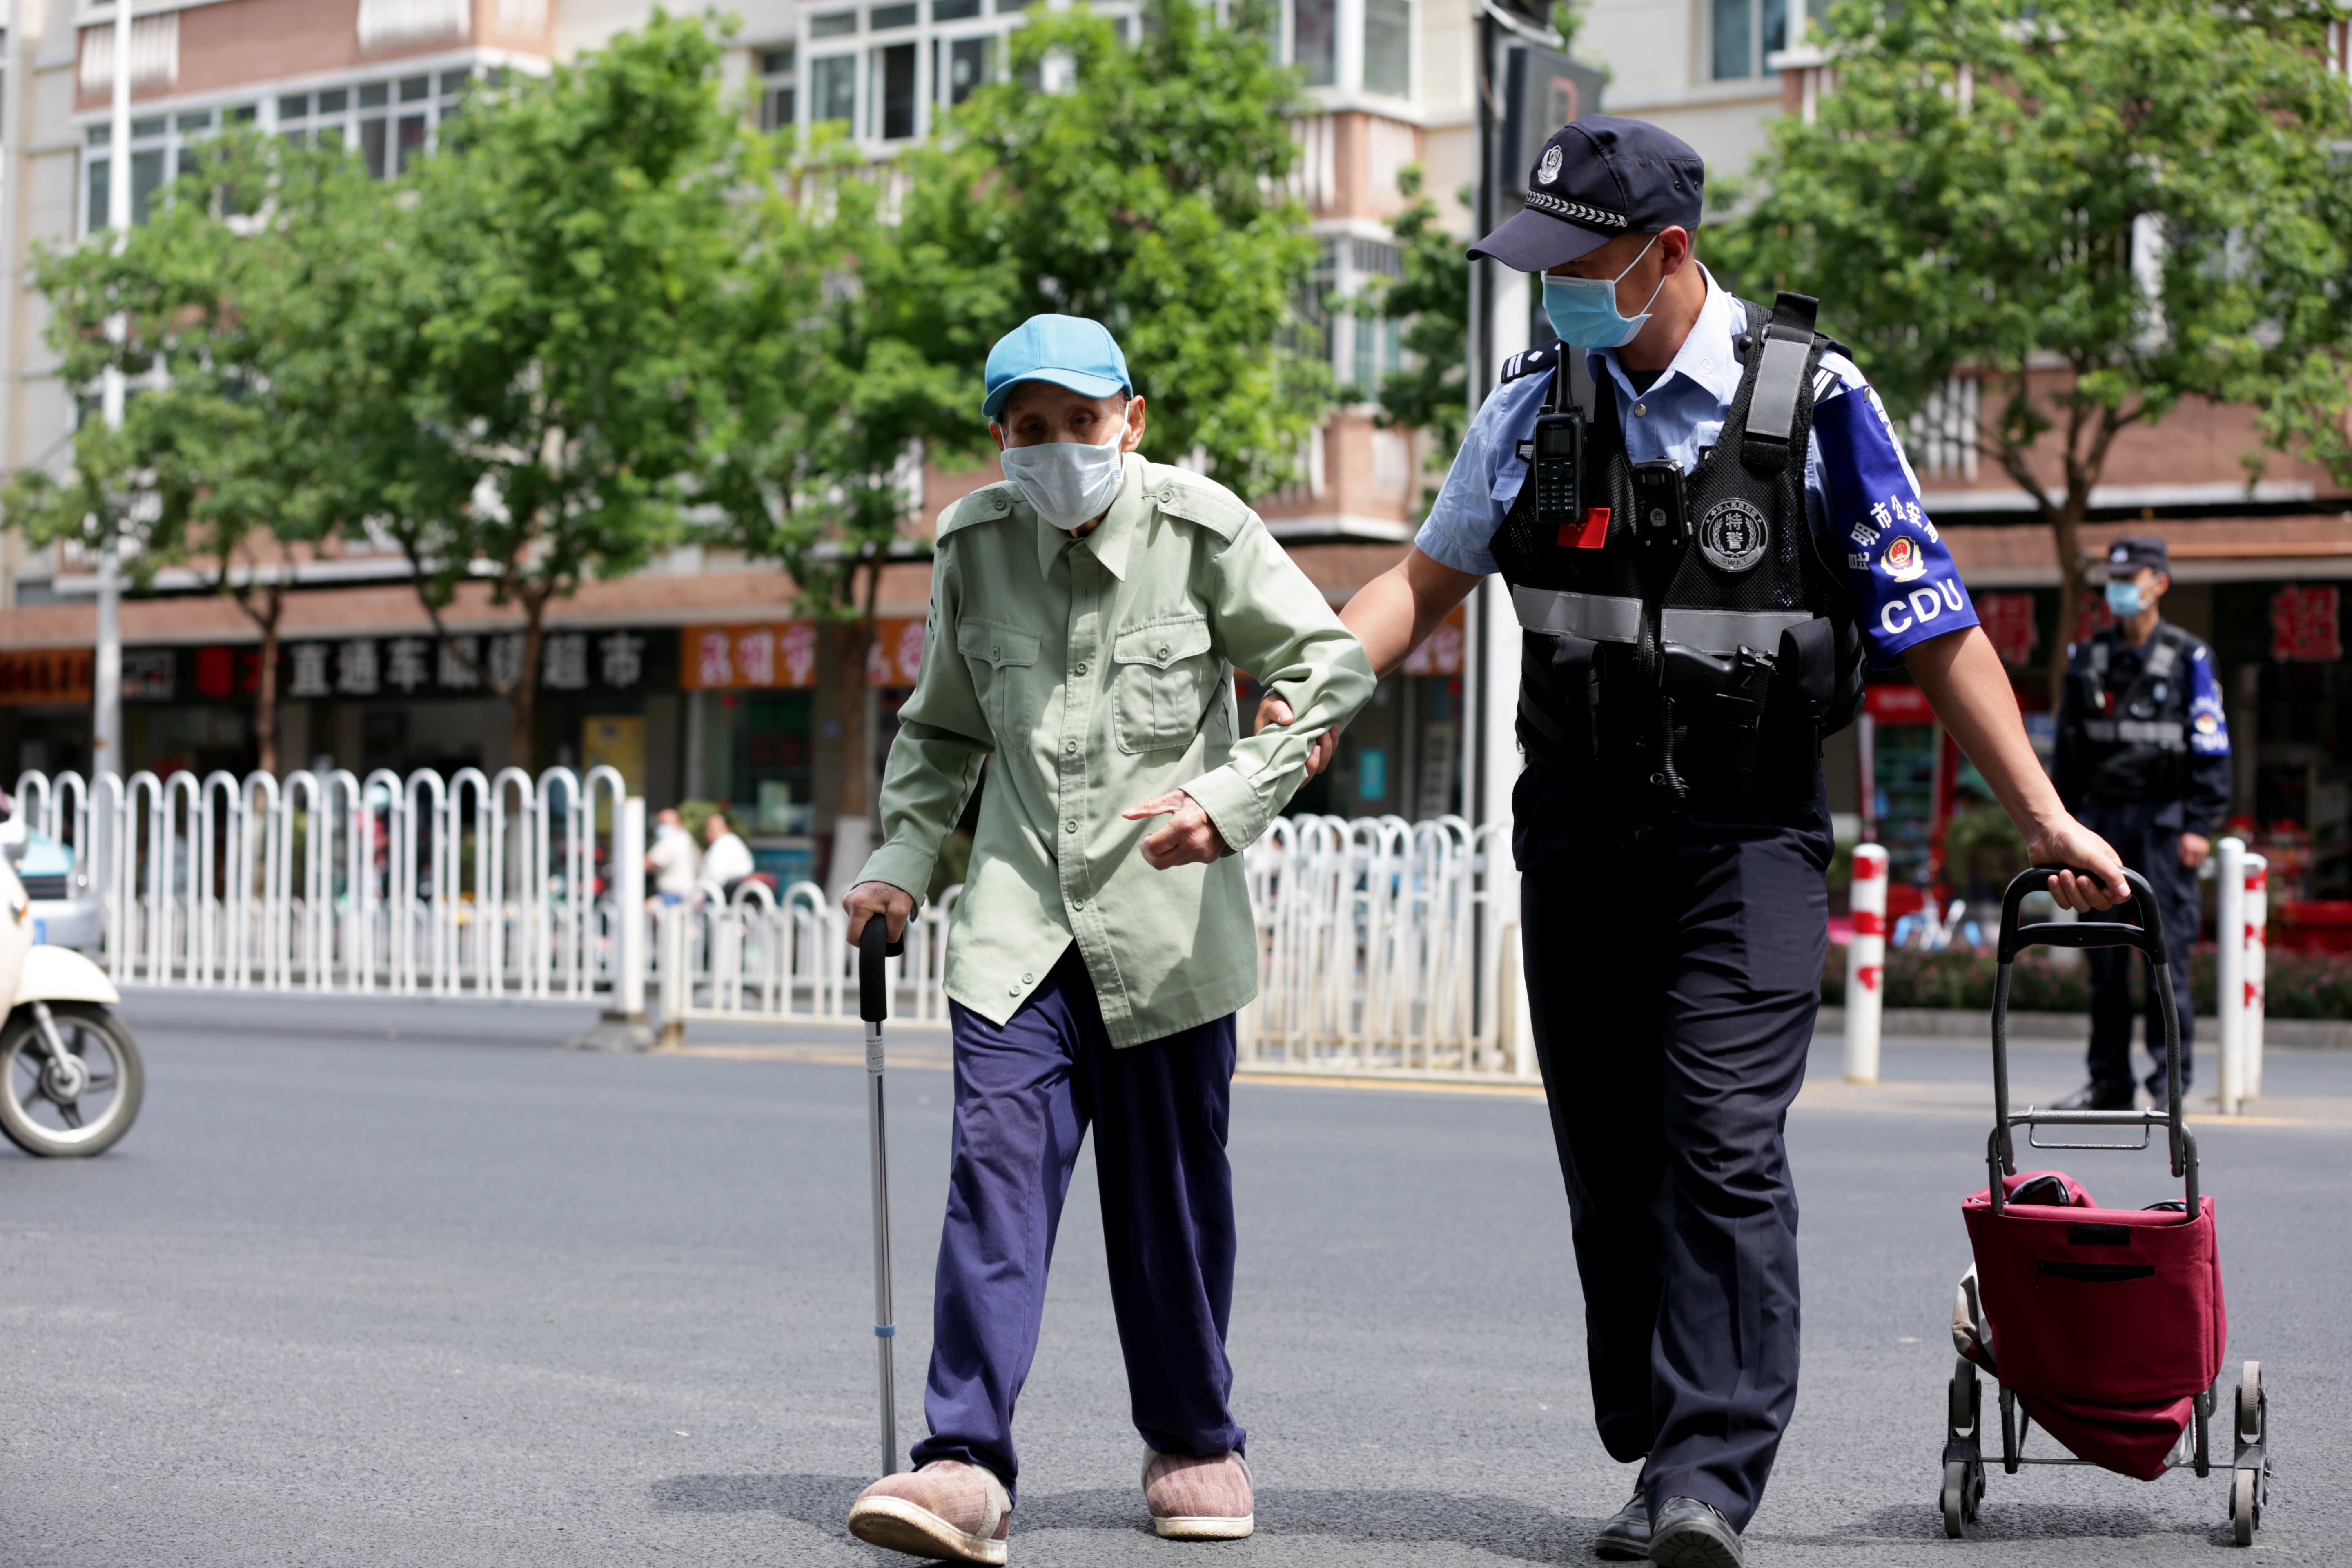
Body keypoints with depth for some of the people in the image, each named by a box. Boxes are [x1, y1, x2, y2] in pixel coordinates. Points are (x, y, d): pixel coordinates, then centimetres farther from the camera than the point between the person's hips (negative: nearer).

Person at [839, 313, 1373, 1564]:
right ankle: (966, 1462, -17)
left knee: (1172, 1190, 7)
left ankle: (1194, 1443, 25)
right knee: (996, 1161, -13)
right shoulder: (973, 547, 4)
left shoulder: (1199, 530, -6)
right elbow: (941, 731, 18)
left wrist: (1236, 797, -15)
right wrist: (900, 858, 6)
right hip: (1021, 914, 2)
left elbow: (1334, 667, -3)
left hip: (1166, 924, -2)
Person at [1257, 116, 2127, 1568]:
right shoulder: (1534, 408, 4)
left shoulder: (1813, 401, -7)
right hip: (1578, 836, 4)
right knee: (1611, 1169, 6)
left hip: (1746, 842, -4)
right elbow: (1426, 578, 15)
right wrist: (1310, 691, -2)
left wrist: (2048, 819, -3)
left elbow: (1938, 628, -3)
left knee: (1724, 1151, -15)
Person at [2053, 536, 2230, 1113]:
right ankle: (2109, 1082, 12)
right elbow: (2069, 745, 16)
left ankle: (2170, 1081, -1)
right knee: (2104, 956, 5)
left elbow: (2211, 748, -2)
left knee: (2167, 947, -7)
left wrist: (2199, 827, -10)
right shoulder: (2089, 658, 11)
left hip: (2164, 821, -4)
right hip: (2104, 816, 4)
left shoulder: (2188, 659, -1)